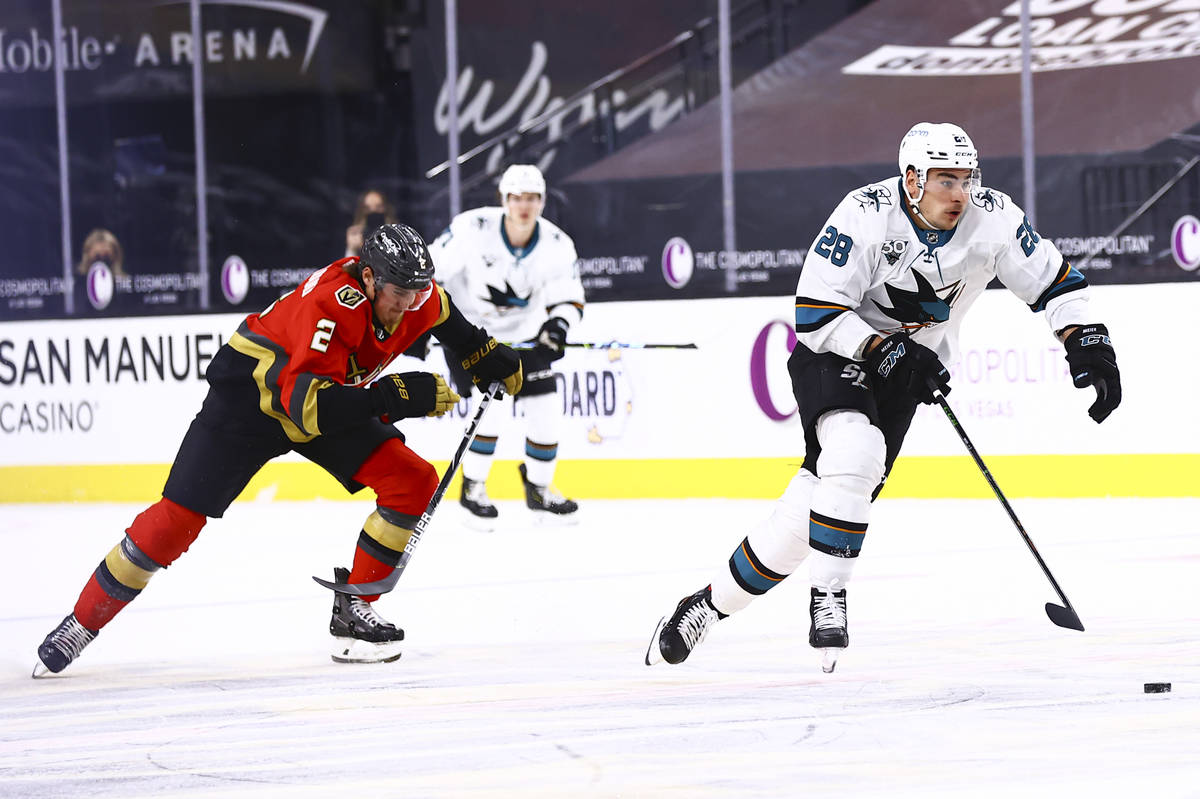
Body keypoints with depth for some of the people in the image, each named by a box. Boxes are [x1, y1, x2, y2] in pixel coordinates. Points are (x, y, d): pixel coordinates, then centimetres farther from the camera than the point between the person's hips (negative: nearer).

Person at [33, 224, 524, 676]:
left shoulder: (416, 296, -14)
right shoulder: (331, 304, -37)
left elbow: (444, 319, 15)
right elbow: (309, 405, -46)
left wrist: (492, 361, 19)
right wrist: (398, 395, -48)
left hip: (334, 394, 7)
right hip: (250, 392, -7)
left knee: (413, 483, -8)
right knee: (178, 517, -12)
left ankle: (353, 610, -1)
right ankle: (81, 625, 2)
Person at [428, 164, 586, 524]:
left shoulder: (557, 245, -13)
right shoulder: (472, 229, -23)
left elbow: (569, 300, -7)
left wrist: (557, 324, -29)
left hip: (523, 334, 4)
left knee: (545, 410, -2)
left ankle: (538, 488, 17)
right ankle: (473, 488, 0)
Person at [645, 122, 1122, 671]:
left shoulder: (993, 218, -14)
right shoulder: (865, 215, -25)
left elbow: (1054, 282, -2)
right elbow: (814, 315, -24)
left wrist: (1087, 343, -15)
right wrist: (887, 350, -32)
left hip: (906, 364, 3)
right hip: (833, 353, -3)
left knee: (813, 508, -5)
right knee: (855, 447, -35)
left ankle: (711, 604, 8)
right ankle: (827, 599, -25)